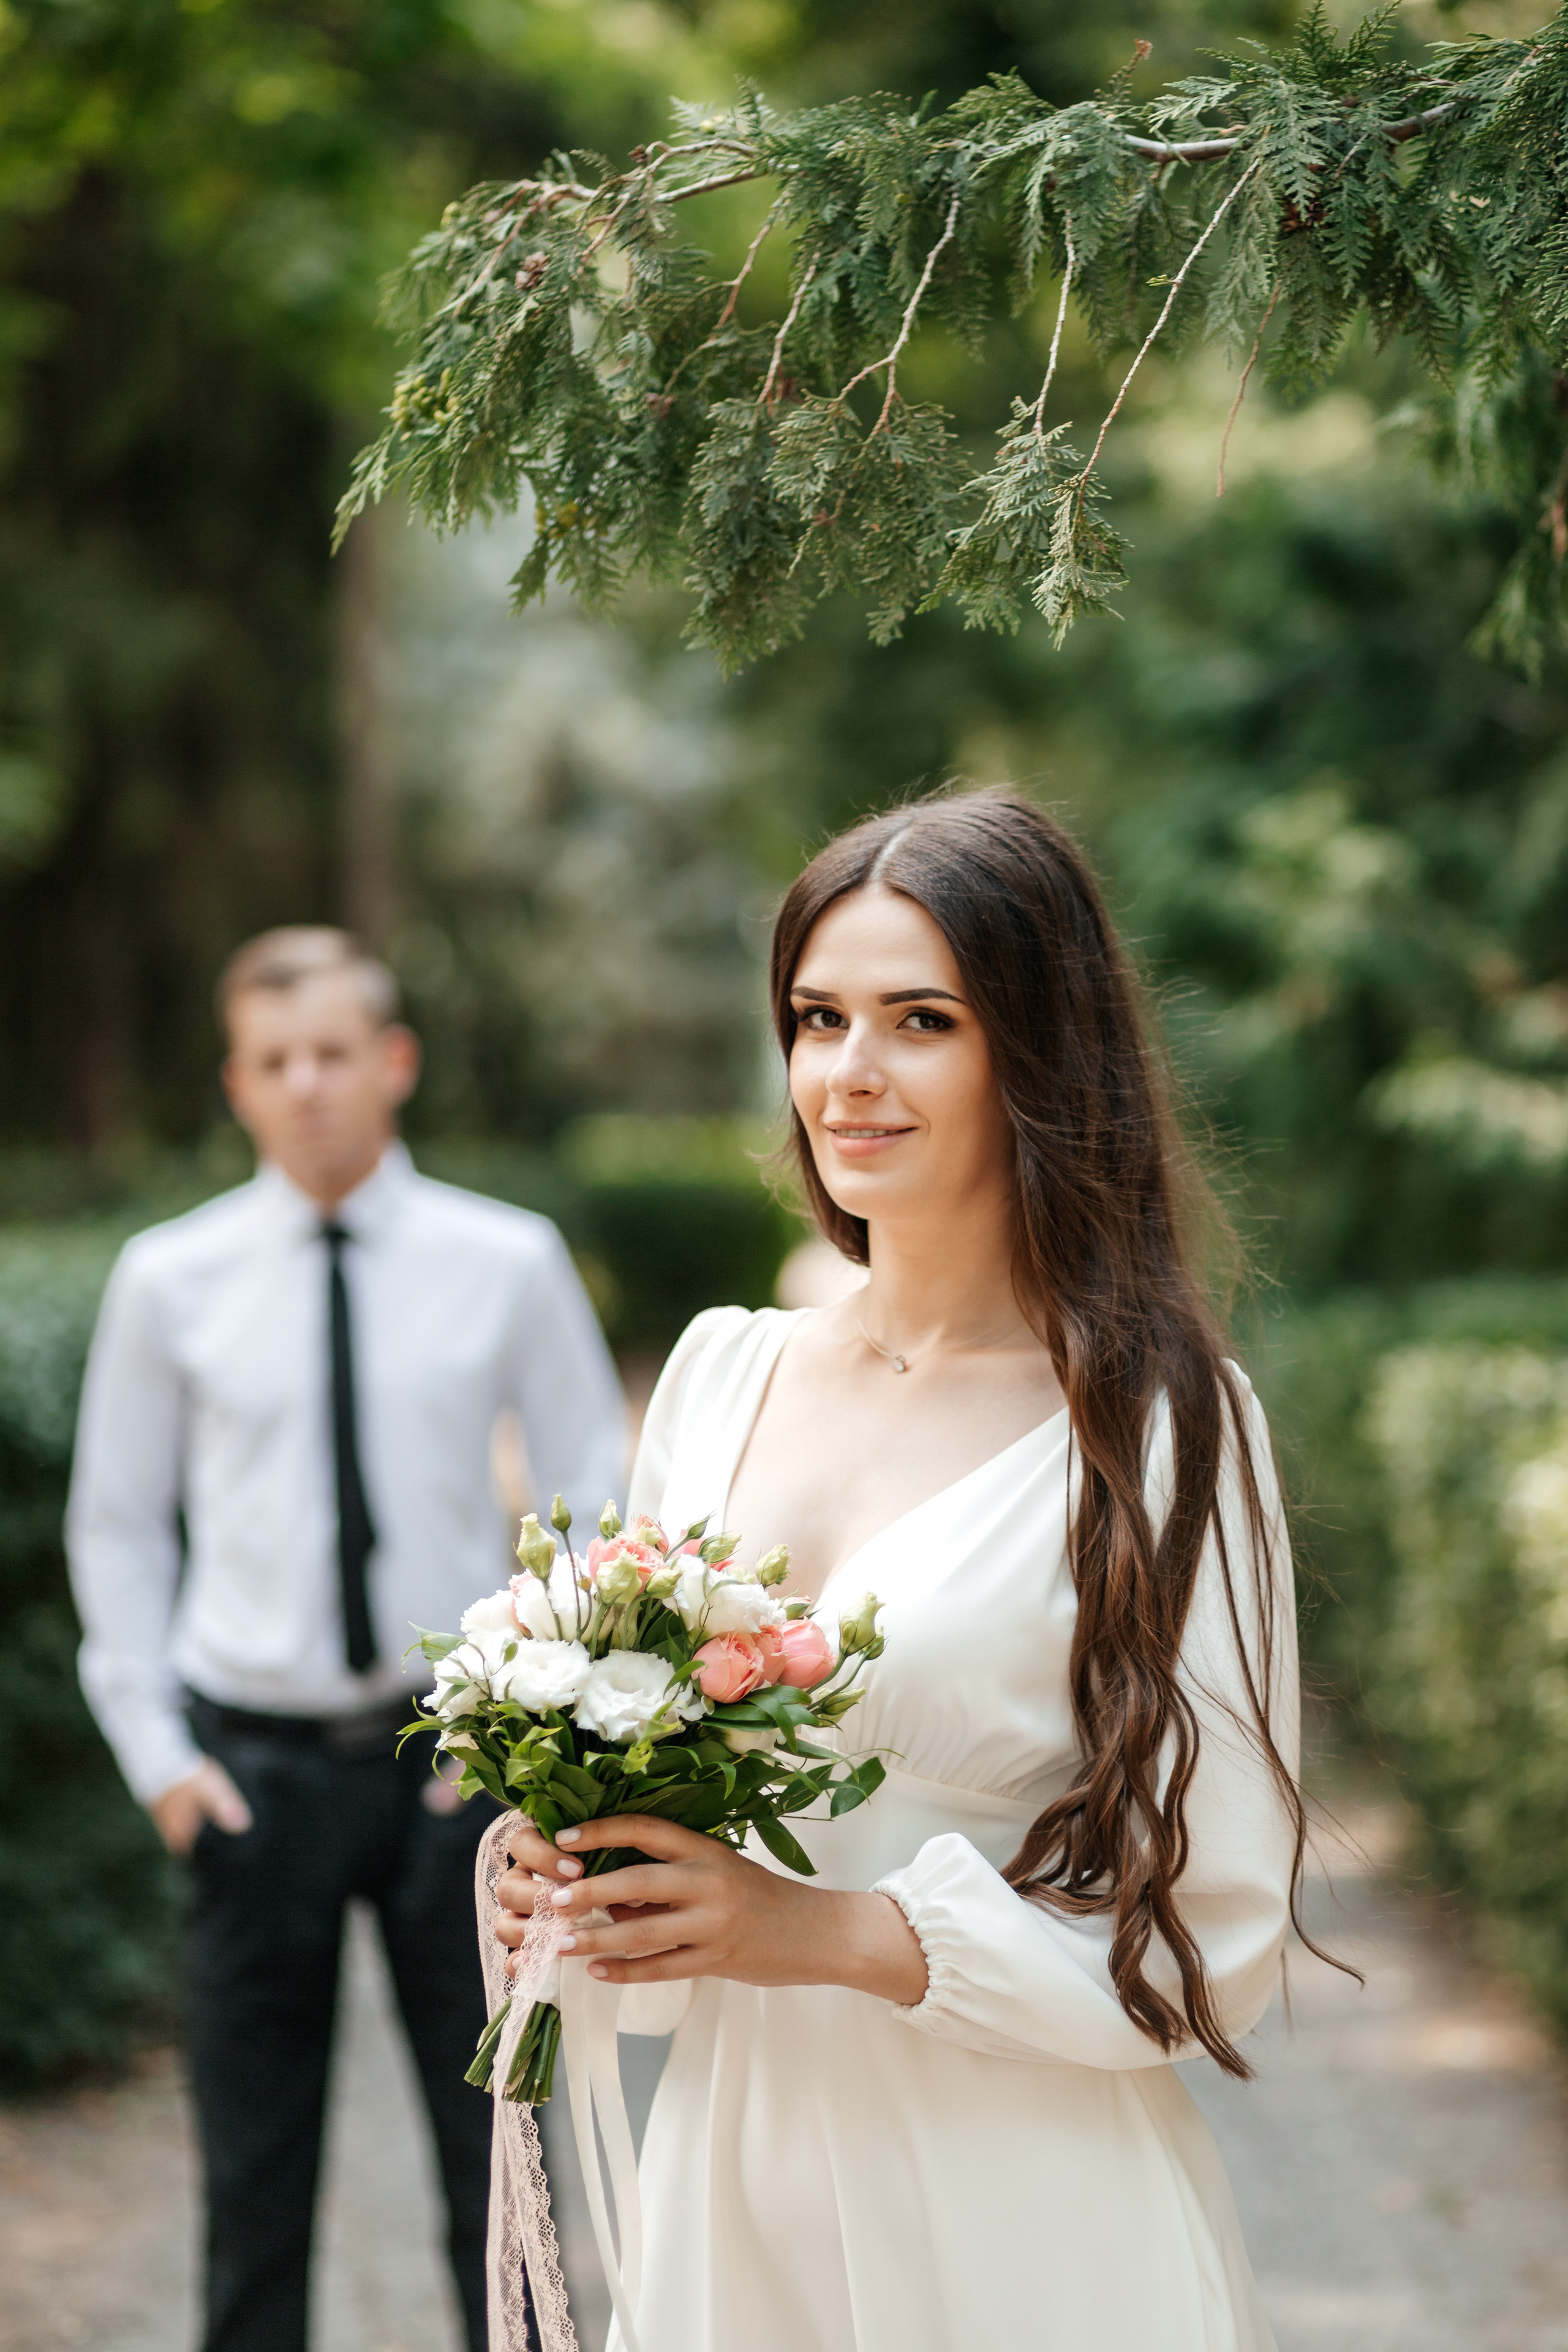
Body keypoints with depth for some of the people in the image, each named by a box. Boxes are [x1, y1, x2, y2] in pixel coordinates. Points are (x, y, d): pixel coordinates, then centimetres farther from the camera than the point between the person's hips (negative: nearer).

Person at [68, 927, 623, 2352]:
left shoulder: (507, 1262, -2)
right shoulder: (173, 1280, 0)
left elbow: (597, 1499, 5)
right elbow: (117, 1523, 8)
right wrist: (156, 1750, 2)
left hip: (458, 1753, 0)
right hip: (256, 1767, 0)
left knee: (496, 2153, 9)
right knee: (255, 2175, 8)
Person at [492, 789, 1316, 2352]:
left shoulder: (1158, 1423, -11)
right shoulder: (719, 1374, 4)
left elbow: (1215, 1942, -12)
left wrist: (830, 1934, -20)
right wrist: (562, 1870, -6)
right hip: (727, 2181, 5)